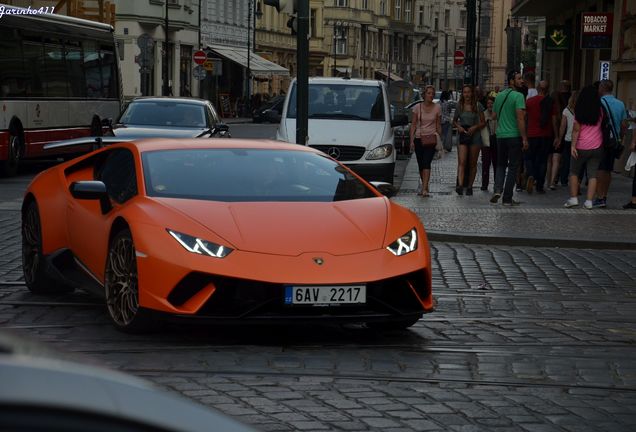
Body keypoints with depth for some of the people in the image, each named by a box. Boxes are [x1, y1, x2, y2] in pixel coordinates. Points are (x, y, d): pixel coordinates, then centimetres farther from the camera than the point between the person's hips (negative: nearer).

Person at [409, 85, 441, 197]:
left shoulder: (437, 108, 2)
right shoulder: (417, 107, 2)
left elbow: (438, 126, 8)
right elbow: (413, 125, 3)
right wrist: (412, 140, -4)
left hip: (431, 139, -2)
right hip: (419, 138, 2)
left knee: (426, 163, -16)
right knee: (421, 164, 7)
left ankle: (424, 189, -23)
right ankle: (425, 187, 21)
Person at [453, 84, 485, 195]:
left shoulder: (478, 106, 2)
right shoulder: (459, 106, 6)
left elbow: (483, 122, 5)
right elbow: (454, 121, 17)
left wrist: (475, 127, -13)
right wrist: (458, 126, -4)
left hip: (475, 136, 0)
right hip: (462, 136, 0)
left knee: (472, 164, 6)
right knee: (461, 162, -14)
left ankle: (470, 186, 16)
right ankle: (460, 185, -28)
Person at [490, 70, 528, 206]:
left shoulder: (499, 96, 10)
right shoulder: (518, 96, -12)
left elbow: (494, 115, 18)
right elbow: (520, 118, -18)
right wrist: (524, 138, -16)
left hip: (500, 135, 6)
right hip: (514, 136, -6)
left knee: (501, 164, 18)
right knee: (512, 167, 3)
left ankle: (497, 190, -3)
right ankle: (507, 198, 4)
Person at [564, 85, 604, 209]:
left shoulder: (579, 111, -4)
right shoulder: (600, 111, 2)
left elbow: (576, 130, -7)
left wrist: (573, 145, -7)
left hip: (582, 147, -2)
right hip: (597, 147, 2)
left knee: (574, 172, 12)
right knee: (593, 174, 3)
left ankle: (573, 198, 7)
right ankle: (589, 201, -2)